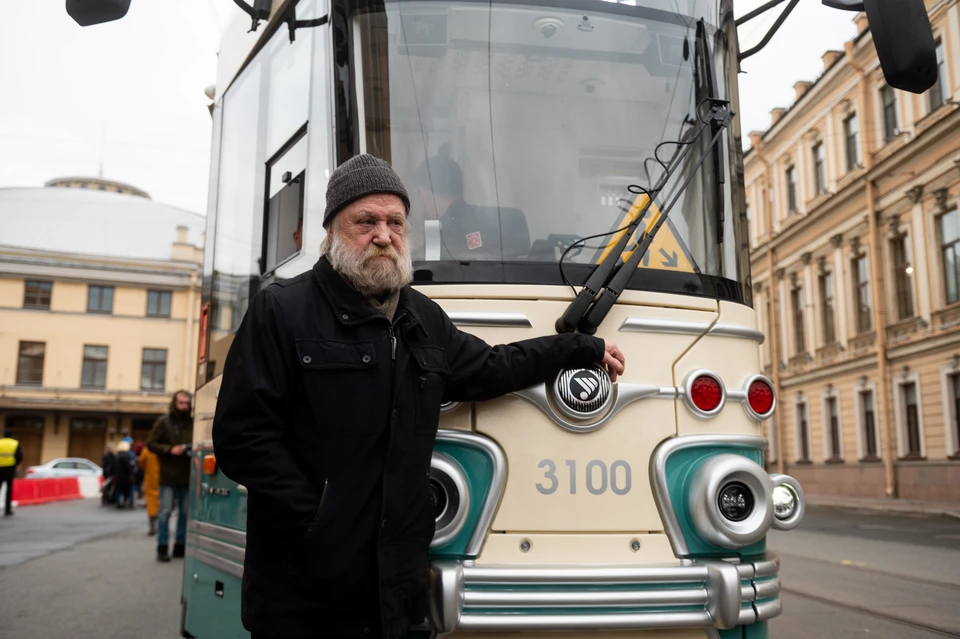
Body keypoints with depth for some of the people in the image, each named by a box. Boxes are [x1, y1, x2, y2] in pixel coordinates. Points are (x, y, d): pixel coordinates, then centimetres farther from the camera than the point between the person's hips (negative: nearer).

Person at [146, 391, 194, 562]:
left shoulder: (193, 424, 4)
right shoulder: (163, 422, -1)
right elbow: (151, 443, -1)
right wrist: (170, 449, -13)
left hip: (187, 476, 3)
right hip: (168, 476, -3)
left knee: (185, 512, 7)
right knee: (166, 511, -1)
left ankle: (180, 546, 17)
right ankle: (162, 548, 4)